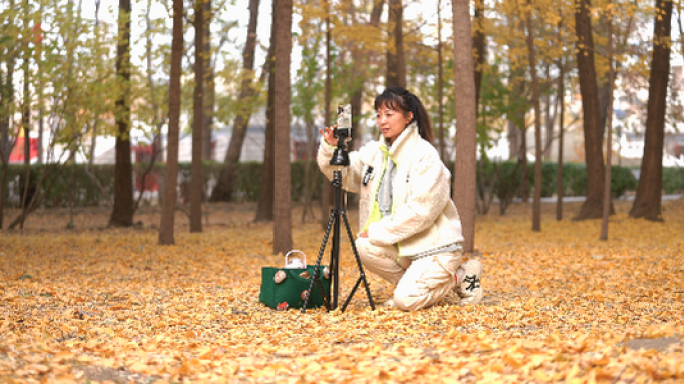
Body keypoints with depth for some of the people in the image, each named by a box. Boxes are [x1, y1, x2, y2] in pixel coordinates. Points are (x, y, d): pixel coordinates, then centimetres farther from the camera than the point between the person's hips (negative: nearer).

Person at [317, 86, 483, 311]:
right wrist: (330, 149, -16)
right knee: (364, 248, -19)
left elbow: (421, 210, -22)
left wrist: (378, 232, -20)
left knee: (406, 301, -21)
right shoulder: (375, 152, 7)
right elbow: (342, 172, 5)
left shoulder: (425, 156, -16)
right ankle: (413, 283, 2)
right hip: (404, 245, 7)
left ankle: (458, 277, 4)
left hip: (435, 245, -7)